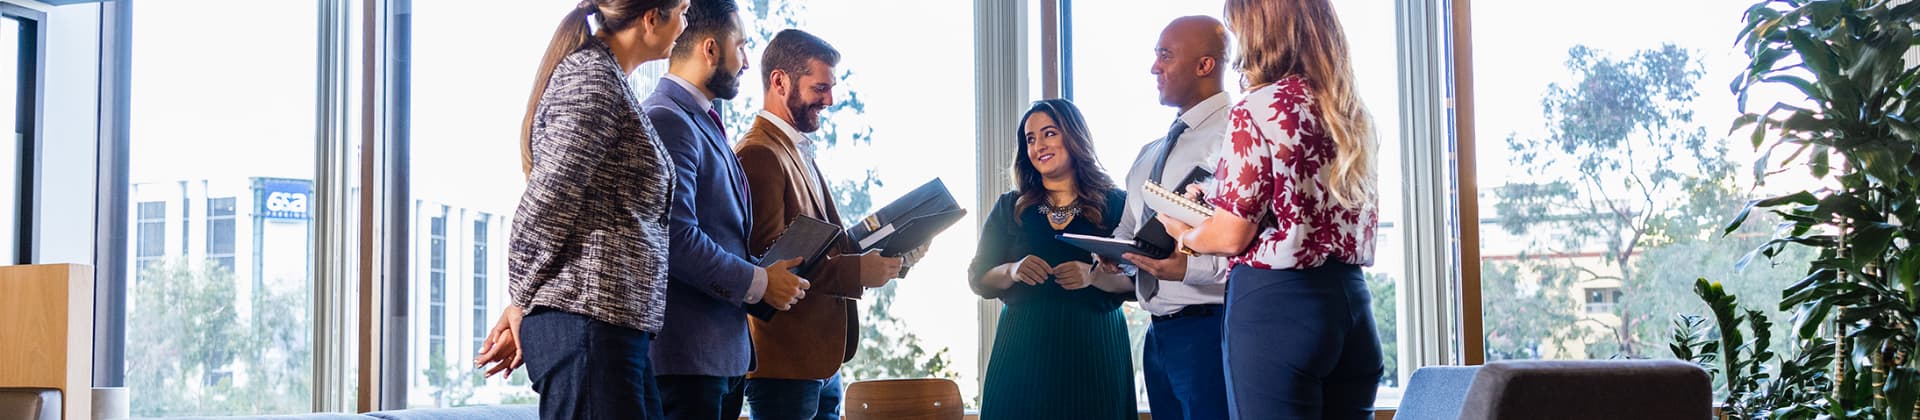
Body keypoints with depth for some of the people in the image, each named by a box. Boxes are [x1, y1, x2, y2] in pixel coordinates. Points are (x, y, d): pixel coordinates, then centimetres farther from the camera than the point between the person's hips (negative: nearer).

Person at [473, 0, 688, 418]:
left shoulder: (603, 75, 21)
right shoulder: (593, 77, -10)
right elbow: (546, 205, -14)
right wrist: (522, 305, -3)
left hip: (613, 328, 10)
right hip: (587, 323, -10)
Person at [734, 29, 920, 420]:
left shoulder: (799, 151, 19)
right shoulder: (759, 155, -14)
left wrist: (877, 252, 4)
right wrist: (857, 271, -22)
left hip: (822, 361, 10)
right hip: (785, 363, -10)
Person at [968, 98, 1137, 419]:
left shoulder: (1114, 204, 3)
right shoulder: (1010, 208, 10)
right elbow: (979, 281, 7)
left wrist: (1094, 277, -19)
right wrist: (1013, 271, -12)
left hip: (1095, 348, -1)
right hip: (1024, 347, 1)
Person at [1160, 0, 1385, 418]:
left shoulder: (1257, 110, -11)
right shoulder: (1352, 111, 11)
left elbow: (1230, 237, -13)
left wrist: (1186, 235, 9)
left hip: (1275, 304, -7)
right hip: (1351, 298, 7)